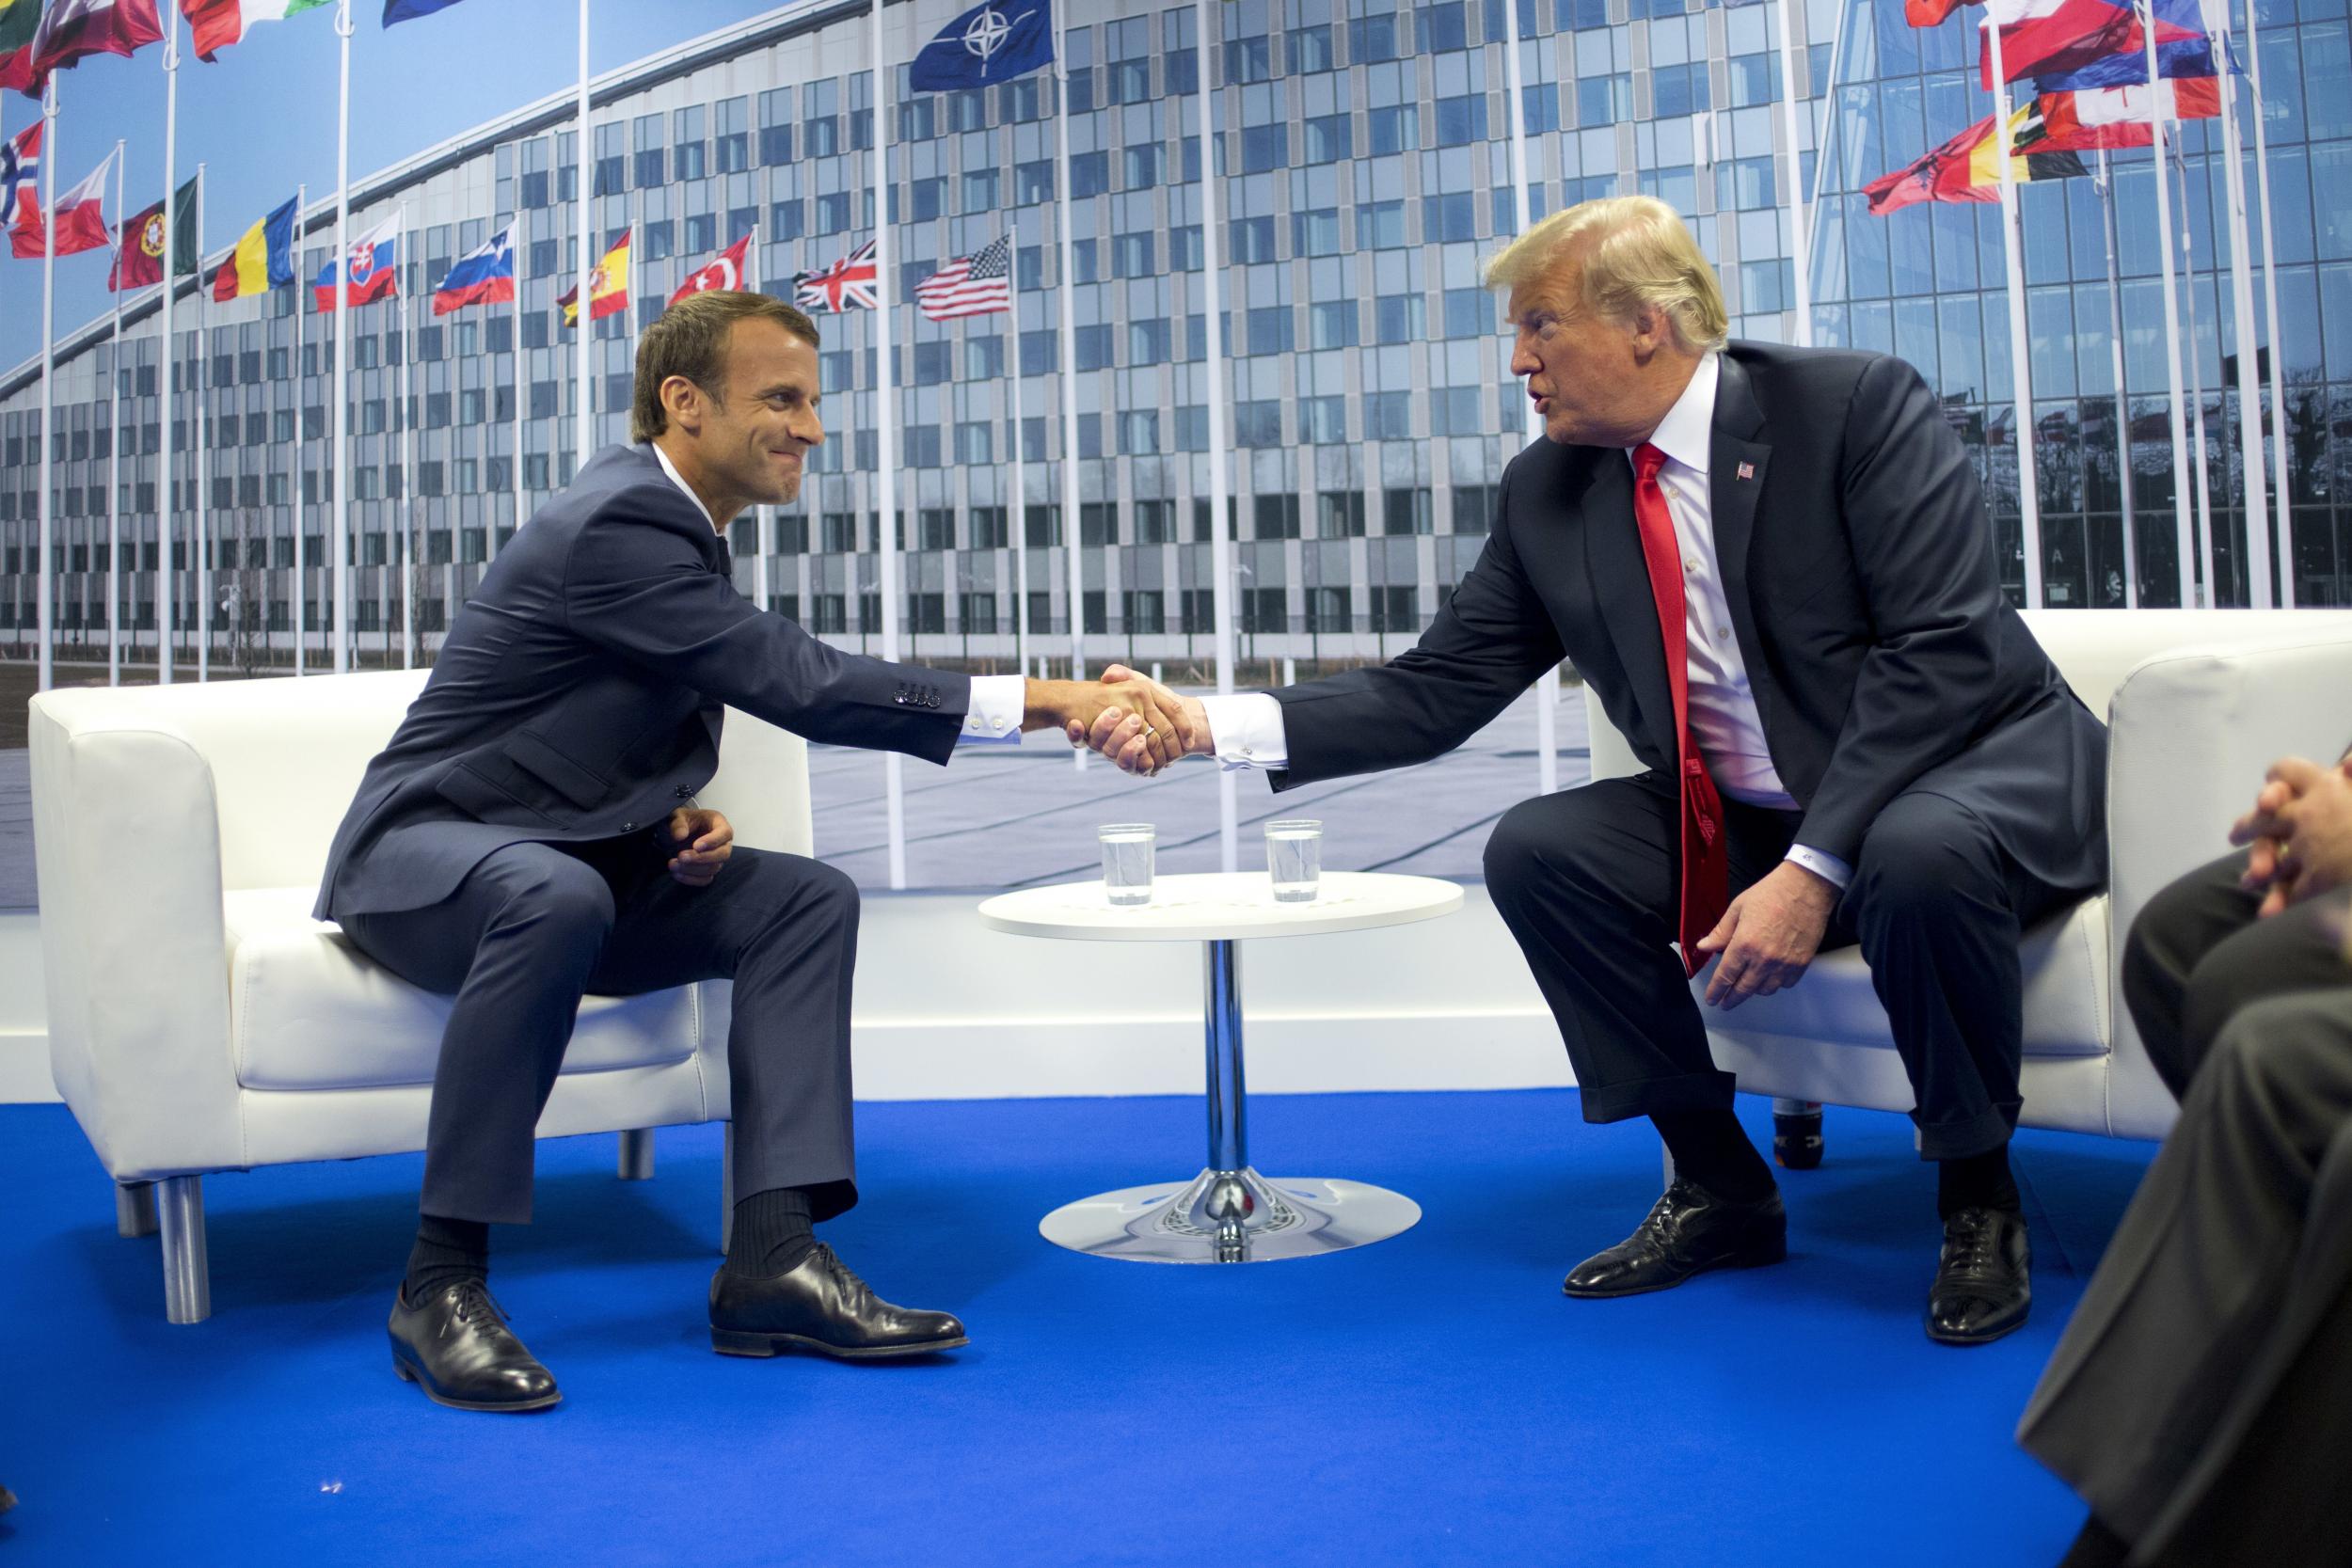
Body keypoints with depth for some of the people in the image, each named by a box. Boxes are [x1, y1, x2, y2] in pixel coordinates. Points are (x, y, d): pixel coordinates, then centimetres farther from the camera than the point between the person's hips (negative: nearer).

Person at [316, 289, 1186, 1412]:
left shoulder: (672, 520, 9)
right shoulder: (618, 522, -22)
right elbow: (803, 686, -30)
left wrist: (680, 820, -6)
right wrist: (1049, 701, -33)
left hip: (569, 862, 9)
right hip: (423, 855, -9)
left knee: (808, 898, -9)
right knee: (559, 895, -41)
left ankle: (774, 1255, -17)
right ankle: (441, 1278, -28)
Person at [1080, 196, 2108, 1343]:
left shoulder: (1857, 408, -15)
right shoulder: (1549, 492, 0)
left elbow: (1943, 652, -23)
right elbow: (1431, 695, -3)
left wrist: (1814, 866, -31)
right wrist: (1208, 725, -15)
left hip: (1977, 770, -5)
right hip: (1742, 824, 6)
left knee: (1921, 853, -37)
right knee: (1535, 850, -12)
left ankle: (1977, 1197, -8)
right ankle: (1718, 1188, 3)